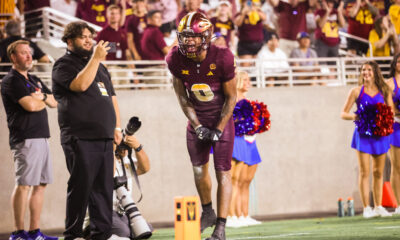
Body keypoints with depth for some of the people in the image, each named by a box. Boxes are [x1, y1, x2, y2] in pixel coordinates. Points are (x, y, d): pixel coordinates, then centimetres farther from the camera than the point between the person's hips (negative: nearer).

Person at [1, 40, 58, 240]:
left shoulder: (34, 80, 23)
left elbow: (54, 102, 20)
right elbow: (30, 105, -17)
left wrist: (42, 96, 0)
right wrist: (44, 100, 4)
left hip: (41, 137, 9)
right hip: (25, 139, -9)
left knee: (40, 184, 7)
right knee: (23, 185, -10)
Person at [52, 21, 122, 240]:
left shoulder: (100, 67, 24)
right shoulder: (64, 65, 1)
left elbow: (112, 97, 27)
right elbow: (80, 84, -18)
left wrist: (117, 126, 16)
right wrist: (95, 58, -15)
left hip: (105, 138, 7)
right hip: (80, 137, -7)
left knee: (104, 187, 6)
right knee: (81, 186, -9)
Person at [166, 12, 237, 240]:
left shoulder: (222, 58, -25)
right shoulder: (176, 59, -15)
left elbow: (231, 97, -14)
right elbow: (182, 97, -2)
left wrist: (219, 130, -16)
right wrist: (197, 126, -9)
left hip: (221, 117, -4)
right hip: (197, 118, 4)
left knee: (222, 171, -7)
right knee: (199, 168, 12)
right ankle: (208, 212, 36)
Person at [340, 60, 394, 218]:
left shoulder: (384, 91, 8)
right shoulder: (356, 91, 1)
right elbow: (343, 113, 1)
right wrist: (353, 116, -19)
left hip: (380, 134, 3)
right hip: (363, 134, -3)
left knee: (379, 172, 8)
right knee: (364, 172, -5)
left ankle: (378, 207, 16)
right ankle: (366, 208, -1)